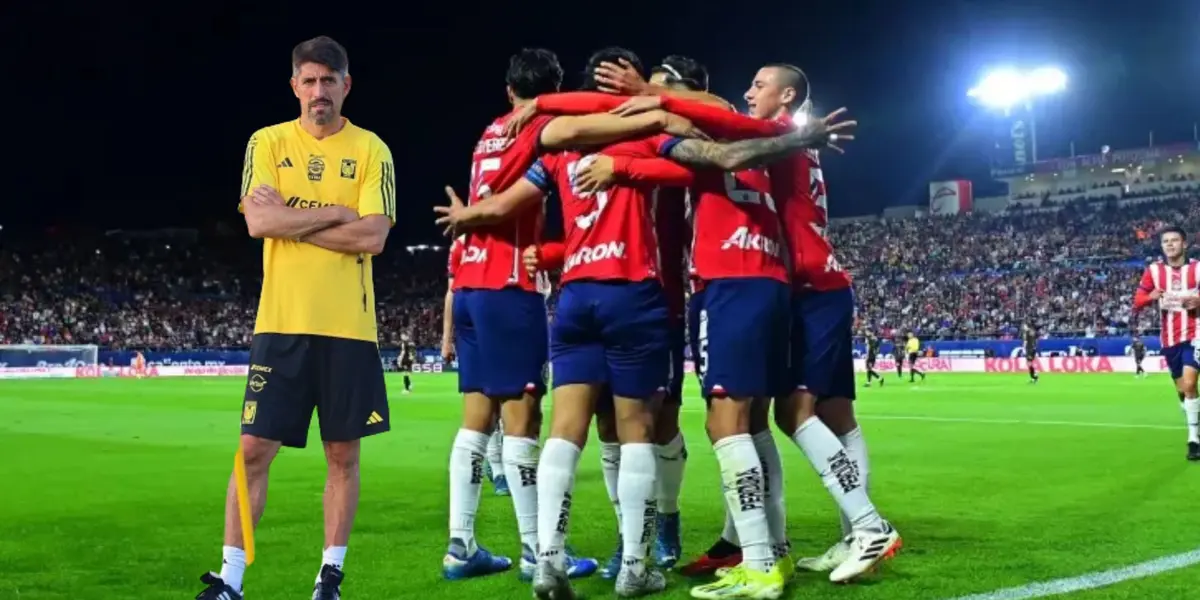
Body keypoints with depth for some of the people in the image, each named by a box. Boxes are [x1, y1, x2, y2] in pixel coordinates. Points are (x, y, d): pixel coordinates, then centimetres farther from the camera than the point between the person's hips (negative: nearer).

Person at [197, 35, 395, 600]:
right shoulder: (268, 143, 5)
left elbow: (372, 237, -9)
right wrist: (335, 213, -10)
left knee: (343, 454, 5)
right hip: (281, 323, 0)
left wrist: (291, 219, -10)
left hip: (349, 326, 0)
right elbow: (258, 222, -9)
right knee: (254, 449, 0)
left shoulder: (371, 150, 3)